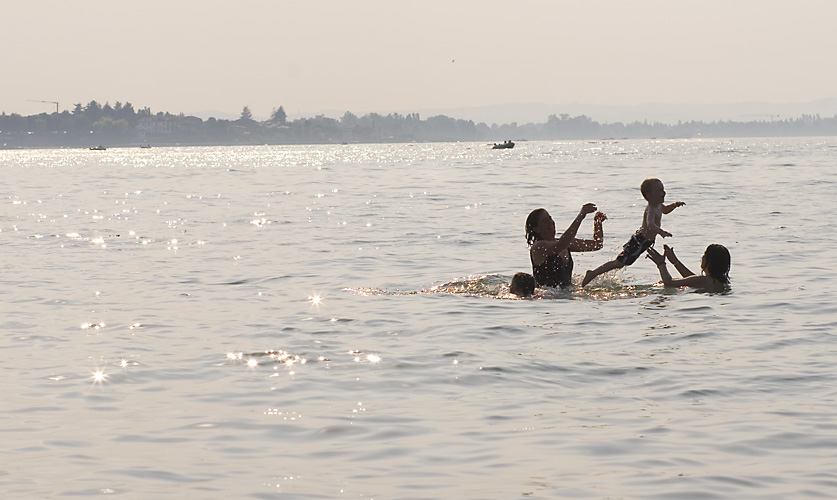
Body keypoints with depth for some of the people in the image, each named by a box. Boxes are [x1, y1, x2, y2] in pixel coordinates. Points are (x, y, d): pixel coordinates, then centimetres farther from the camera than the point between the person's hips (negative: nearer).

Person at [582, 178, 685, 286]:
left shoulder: (658, 205, 5)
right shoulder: (650, 209, -26)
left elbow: (664, 210, 31)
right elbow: (650, 224, -46)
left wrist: (674, 205, 11)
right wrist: (660, 231, -63)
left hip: (646, 241, 10)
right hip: (639, 241, -10)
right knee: (620, 262, -11)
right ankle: (592, 274, -7)